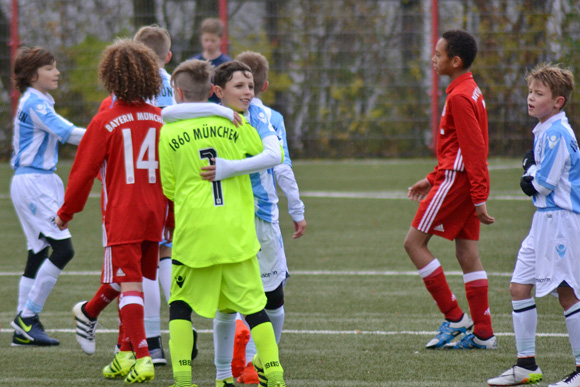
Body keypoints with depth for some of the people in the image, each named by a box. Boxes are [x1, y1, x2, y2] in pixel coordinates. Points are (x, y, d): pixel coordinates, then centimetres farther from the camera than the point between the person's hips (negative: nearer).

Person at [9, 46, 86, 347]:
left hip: (41, 183, 10)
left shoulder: (37, 103, 16)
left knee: (38, 252, 9)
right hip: (32, 184, -10)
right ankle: (27, 317, -8)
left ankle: (24, 328, 10)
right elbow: (66, 132, -22)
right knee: (62, 248, -14)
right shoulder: (35, 104, -15)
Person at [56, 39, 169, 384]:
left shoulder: (105, 122, -9)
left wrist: (66, 212, 11)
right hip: (154, 215, 5)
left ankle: (142, 358, -17)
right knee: (136, 283, 15)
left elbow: (84, 172, -3)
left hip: (121, 216, -5)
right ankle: (126, 354, 22)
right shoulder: (162, 120, 3)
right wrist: (173, 219, 18)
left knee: (129, 286, -7)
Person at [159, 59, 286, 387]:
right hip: (236, 233, 1)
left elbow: (168, 189, 9)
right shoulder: (236, 125, 2)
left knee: (180, 305, 11)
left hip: (192, 234, -1)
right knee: (254, 305, 5)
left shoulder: (169, 133, 0)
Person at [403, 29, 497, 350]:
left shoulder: (459, 97, -16)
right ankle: (483, 333, 7)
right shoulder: (470, 91, 16)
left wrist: (479, 199, -22)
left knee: (414, 242, -2)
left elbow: (474, 149, -20)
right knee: (467, 253, 8)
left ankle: (454, 318, -3)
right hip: (459, 180, 10)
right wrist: (432, 179, 24)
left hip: (456, 180, -10)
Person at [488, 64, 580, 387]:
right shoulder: (545, 131, 14)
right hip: (545, 218, 10)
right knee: (520, 287, 9)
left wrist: (530, 174, 2)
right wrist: (530, 168, 0)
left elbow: (543, 182, -17)